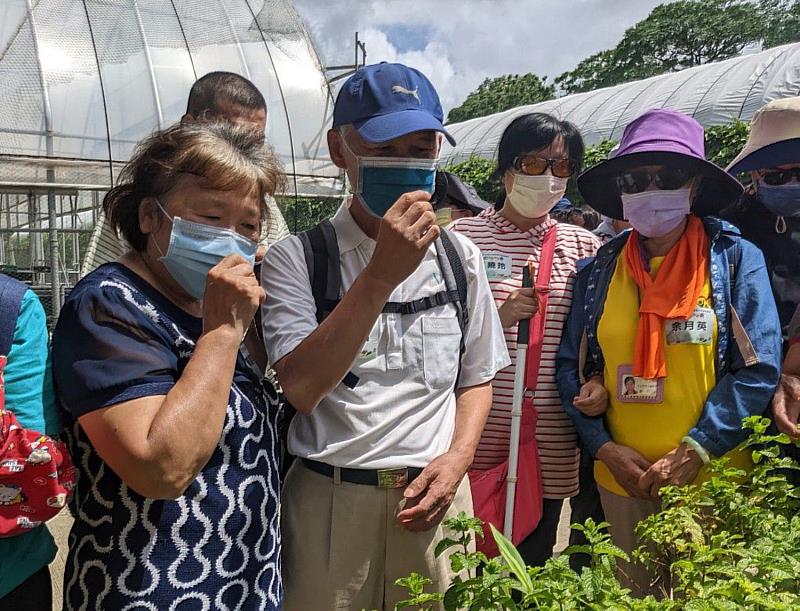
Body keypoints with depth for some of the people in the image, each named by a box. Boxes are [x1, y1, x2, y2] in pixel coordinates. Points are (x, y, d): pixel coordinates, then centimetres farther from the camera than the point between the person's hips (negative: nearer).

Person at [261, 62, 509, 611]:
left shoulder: (459, 256, 5)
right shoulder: (296, 258, -7)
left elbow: (476, 378, 12)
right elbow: (302, 388, -20)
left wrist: (457, 460, -5)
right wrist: (381, 275, -27)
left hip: (433, 497, 3)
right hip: (328, 501, -2)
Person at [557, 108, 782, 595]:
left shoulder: (736, 259, -5)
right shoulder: (599, 270, 2)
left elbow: (759, 369, -9)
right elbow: (571, 366, 5)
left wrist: (694, 451, -15)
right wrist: (604, 447, -6)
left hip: (713, 482, -2)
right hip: (622, 481, 3)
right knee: (634, 593, 19)